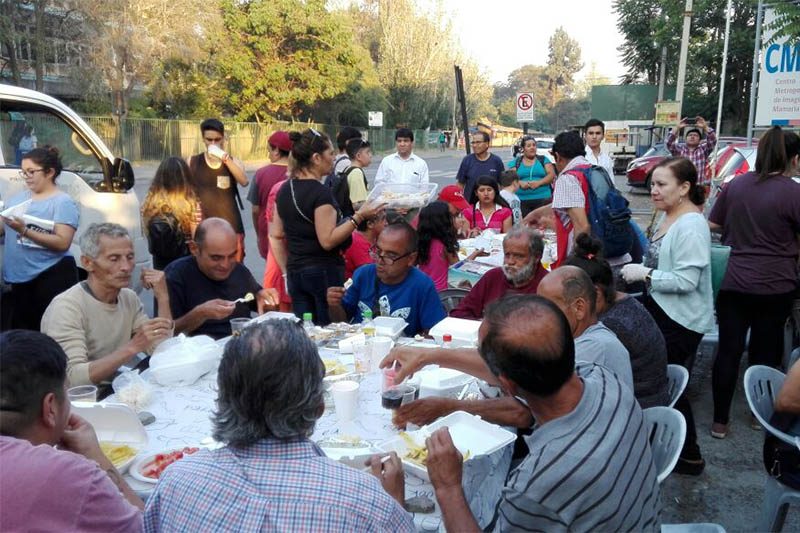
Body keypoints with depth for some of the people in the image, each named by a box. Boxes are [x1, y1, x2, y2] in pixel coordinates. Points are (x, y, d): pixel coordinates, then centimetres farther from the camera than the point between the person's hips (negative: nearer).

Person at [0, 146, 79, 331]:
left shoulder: (63, 202, -9)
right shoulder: (18, 198, 11)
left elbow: (63, 243, -18)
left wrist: (25, 232, -23)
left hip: (53, 277, -7)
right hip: (20, 278, 7)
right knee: (21, 330, 16)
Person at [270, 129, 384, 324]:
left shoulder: (284, 190, 8)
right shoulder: (320, 192, -15)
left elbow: (275, 236, 12)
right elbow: (327, 240, -18)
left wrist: (286, 272, 17)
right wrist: (359, 217, -17)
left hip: (295, 273, 8)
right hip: (324, 272, -8)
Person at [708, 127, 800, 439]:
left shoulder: (736, 185, 1)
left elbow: (713, 225, 10)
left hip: (734, 283, 3)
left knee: (728, 351, 7)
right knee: (766, 352, 14)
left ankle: (720, 421, 13)